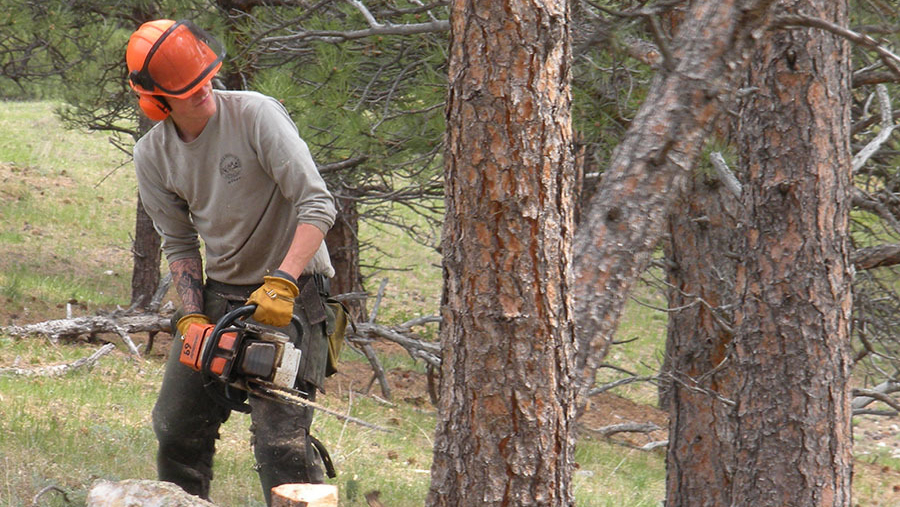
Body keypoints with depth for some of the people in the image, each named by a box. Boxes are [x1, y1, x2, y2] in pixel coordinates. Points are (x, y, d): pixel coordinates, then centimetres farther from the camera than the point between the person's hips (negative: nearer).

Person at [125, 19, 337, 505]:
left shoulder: (256, 115, -18)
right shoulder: (152, 155, -1)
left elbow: (317, 205, -22)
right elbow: (179, 243, 7)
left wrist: (282, 283, -31)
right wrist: (191, 315, -8)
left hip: (293, 290, -6)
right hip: (219, 293, 6)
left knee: (281, 438, -16)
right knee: (177, 428, 9)